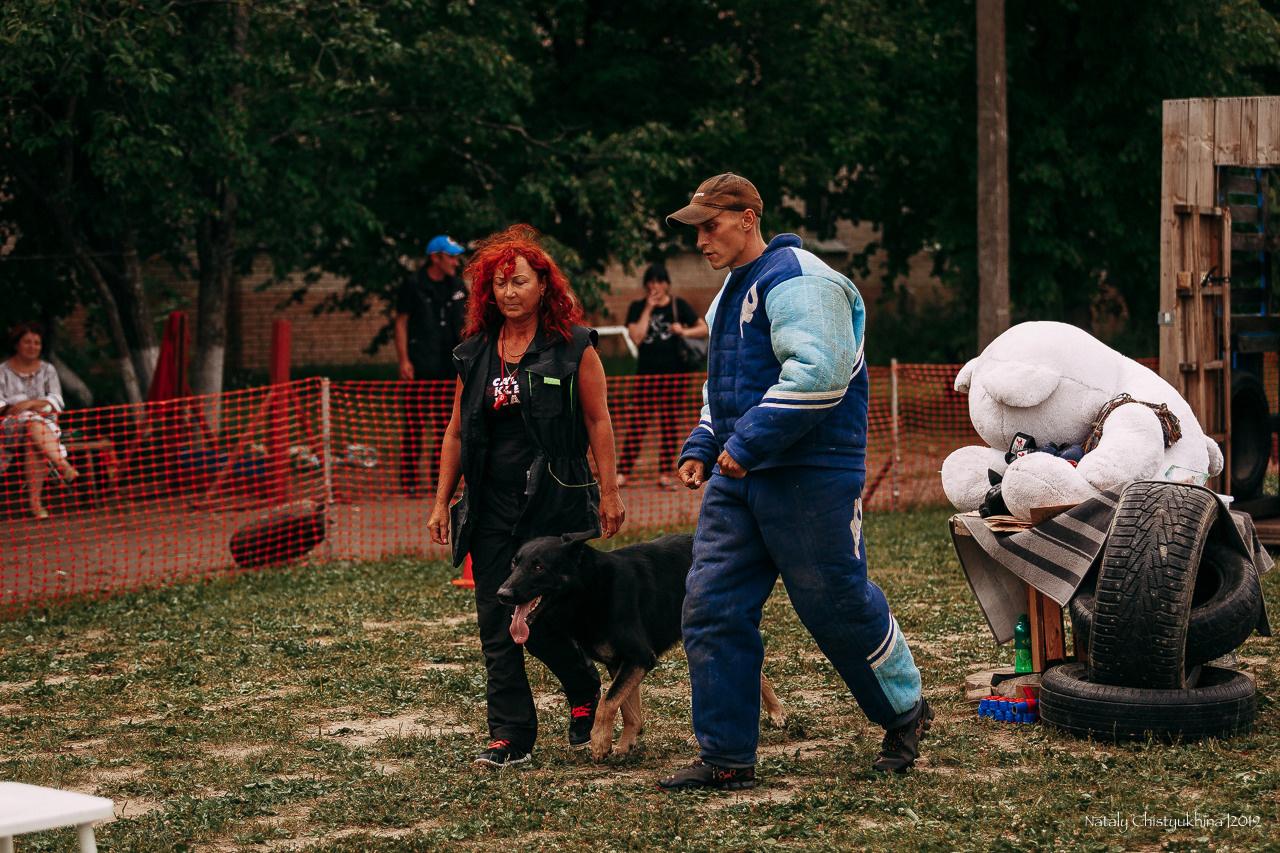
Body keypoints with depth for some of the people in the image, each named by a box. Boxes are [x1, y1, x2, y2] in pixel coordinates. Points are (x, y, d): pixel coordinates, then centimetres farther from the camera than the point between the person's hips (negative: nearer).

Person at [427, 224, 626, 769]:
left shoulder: (573, 346, -1)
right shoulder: (474, 354, 11)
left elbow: (598, 421, 0)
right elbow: (457, 432, 15)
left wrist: (609, 492, -3)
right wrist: (442, 502, 12)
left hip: (554, 503, -4)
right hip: (491, 508, 4)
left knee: (543, 619, -4)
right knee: (496, 622, 0)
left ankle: (585, 693, 25)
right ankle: (510, 735, 4)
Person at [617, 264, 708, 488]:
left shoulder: (678, 305, 6)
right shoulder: (637, 308, 5)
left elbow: (704, 328, 5)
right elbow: (636, 337, -8)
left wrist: (684, 331, -13)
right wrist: (648, 309, -9)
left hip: (674, 373, 1)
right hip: (646, 374, -1)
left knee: (669, 423, 3)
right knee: (638, 423, -7)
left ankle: (666, 472, 7)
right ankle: (623, 472, -6)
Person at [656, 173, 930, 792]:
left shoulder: (796, 281, -14)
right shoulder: (732, 293, 18)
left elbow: (817, 374, -26)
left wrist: (747, 444, -23)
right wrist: (702, 448, 16)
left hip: (810, 480, -9)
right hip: (737, 479, 9)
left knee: (838, 606, 1)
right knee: (711, 611, 1)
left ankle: (906, 712, 26)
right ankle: (726, 759, 7)